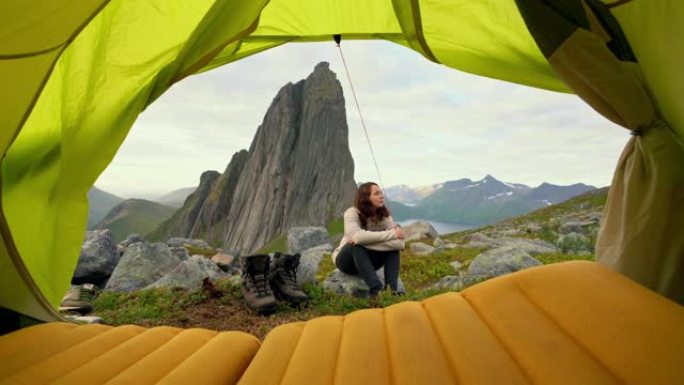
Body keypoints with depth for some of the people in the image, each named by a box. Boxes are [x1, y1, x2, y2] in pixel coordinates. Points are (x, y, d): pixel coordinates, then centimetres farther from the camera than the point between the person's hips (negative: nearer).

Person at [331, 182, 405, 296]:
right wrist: (391, 234, -38)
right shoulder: (352, 213, -20)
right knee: (357, 246, -36)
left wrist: (367, 241, -35)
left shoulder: (384, 215, -10)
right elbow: (357, 237, -42)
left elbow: (400, 243, -25)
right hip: (346, 260, -4)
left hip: (367, 259, 4)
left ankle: (391, 289, -28)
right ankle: (376, 289, -40)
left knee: (394, 245, -20)